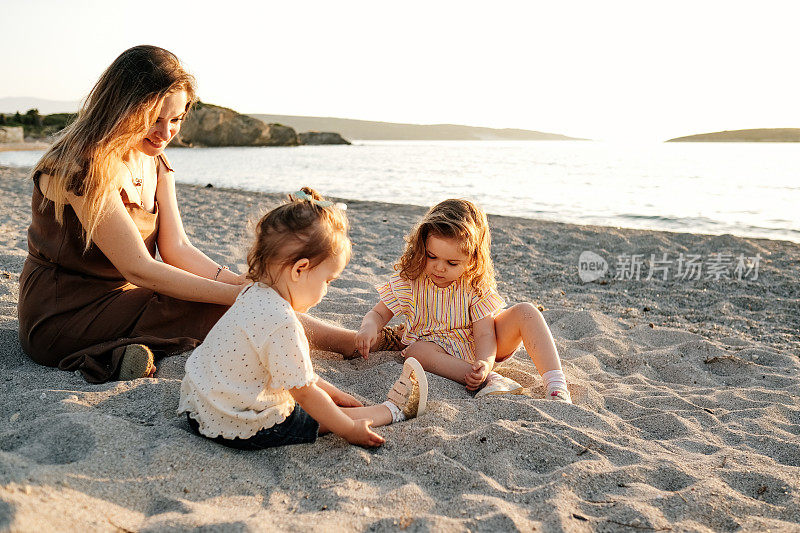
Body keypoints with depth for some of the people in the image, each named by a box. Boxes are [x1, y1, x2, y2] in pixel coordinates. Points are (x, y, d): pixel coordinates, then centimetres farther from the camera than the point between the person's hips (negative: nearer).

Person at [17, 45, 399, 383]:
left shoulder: (155, 163, 6)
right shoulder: (85, 167, -22)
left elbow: (176, 248, -1)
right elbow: (139, 269, -24)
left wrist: (244, 284, -18)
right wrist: (238, 295, -25)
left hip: (114, 298, 8)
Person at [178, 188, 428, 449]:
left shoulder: (254, 294, 1)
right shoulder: (281, 322, -30)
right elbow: (305, 393, -21)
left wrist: (330, 392, 18)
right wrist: (349, 430, -9)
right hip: (241, 430, -9)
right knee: (330, 416, 6)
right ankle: (393, 409, 20)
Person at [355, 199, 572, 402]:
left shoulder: (476, 285, -15)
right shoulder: (408, 281, -13)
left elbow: (485, 335, -19)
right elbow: (379, 313, -4)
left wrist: (485, 363, -42)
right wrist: (369, 326, -30)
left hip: (479, 350, 1)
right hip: (440, 351, 0)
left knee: (525, 312, -20)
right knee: (416, 350, -37)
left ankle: (556, 385, -28)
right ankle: (492, 381, -41)